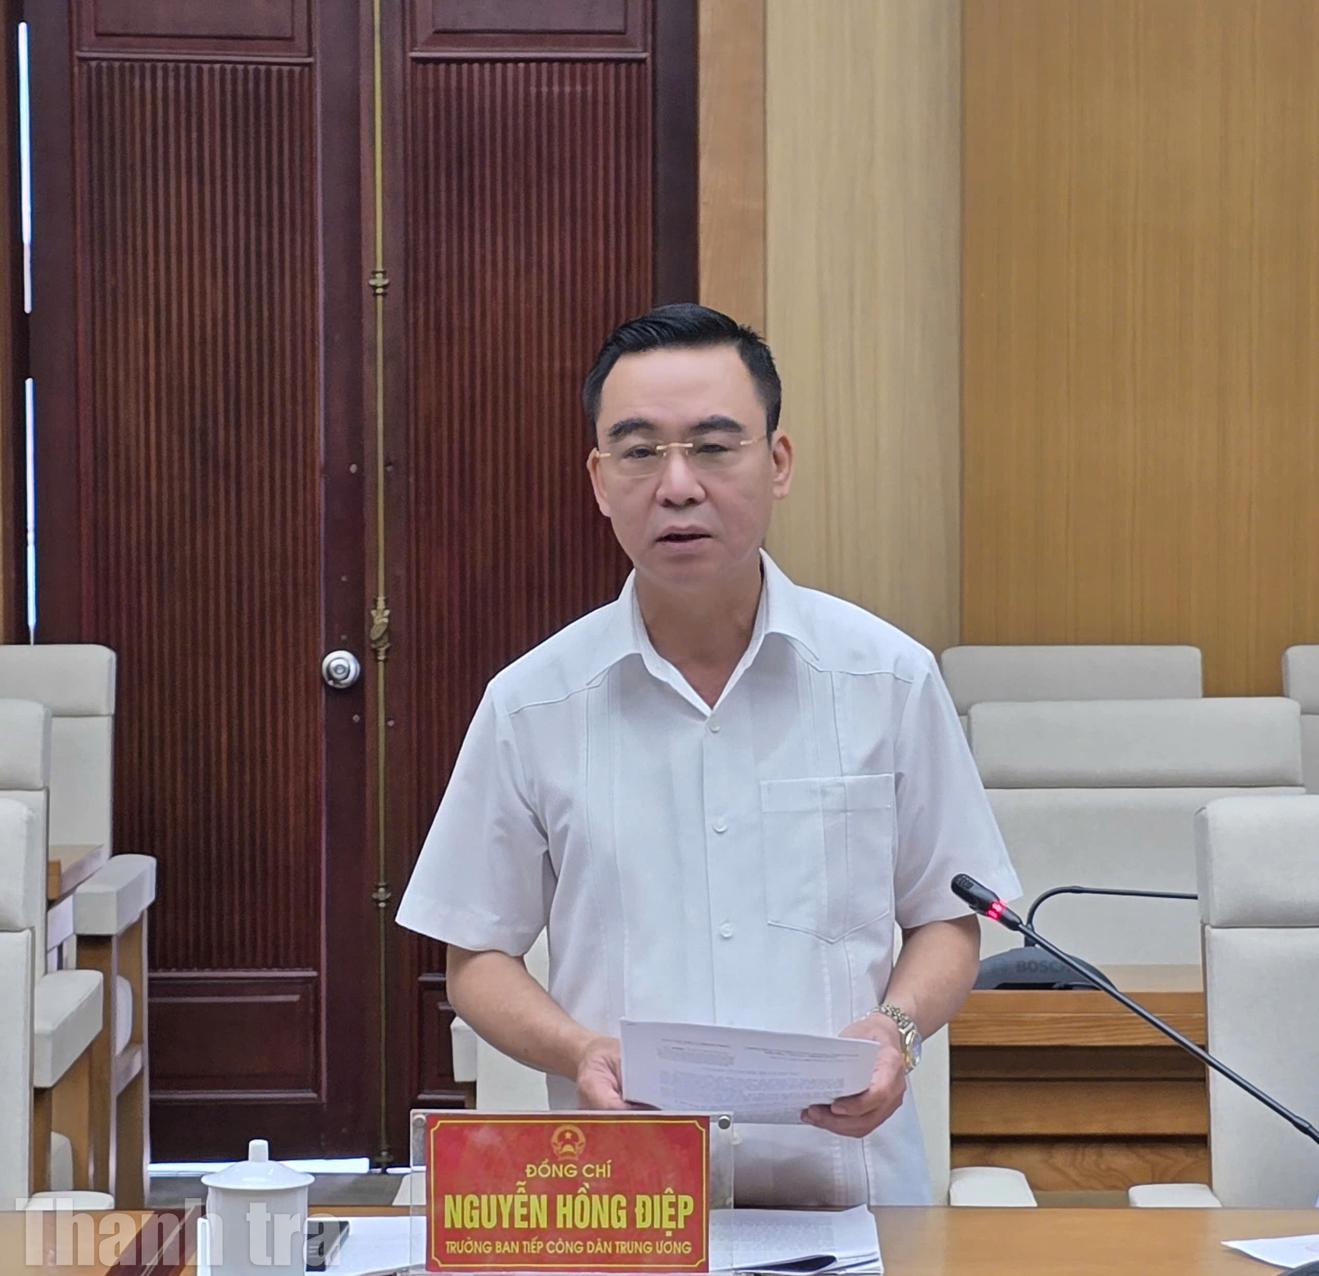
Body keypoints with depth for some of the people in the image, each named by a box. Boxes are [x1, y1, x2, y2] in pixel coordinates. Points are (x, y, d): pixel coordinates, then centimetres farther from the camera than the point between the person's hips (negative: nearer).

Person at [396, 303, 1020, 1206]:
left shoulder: (890, 679, 6)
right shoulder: (532, 706, 5)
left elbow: (946, 921, 14)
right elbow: (478, 955, 11)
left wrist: (897, 1028, -7)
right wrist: (578, 1052, -8)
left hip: (848, 1180, 0)